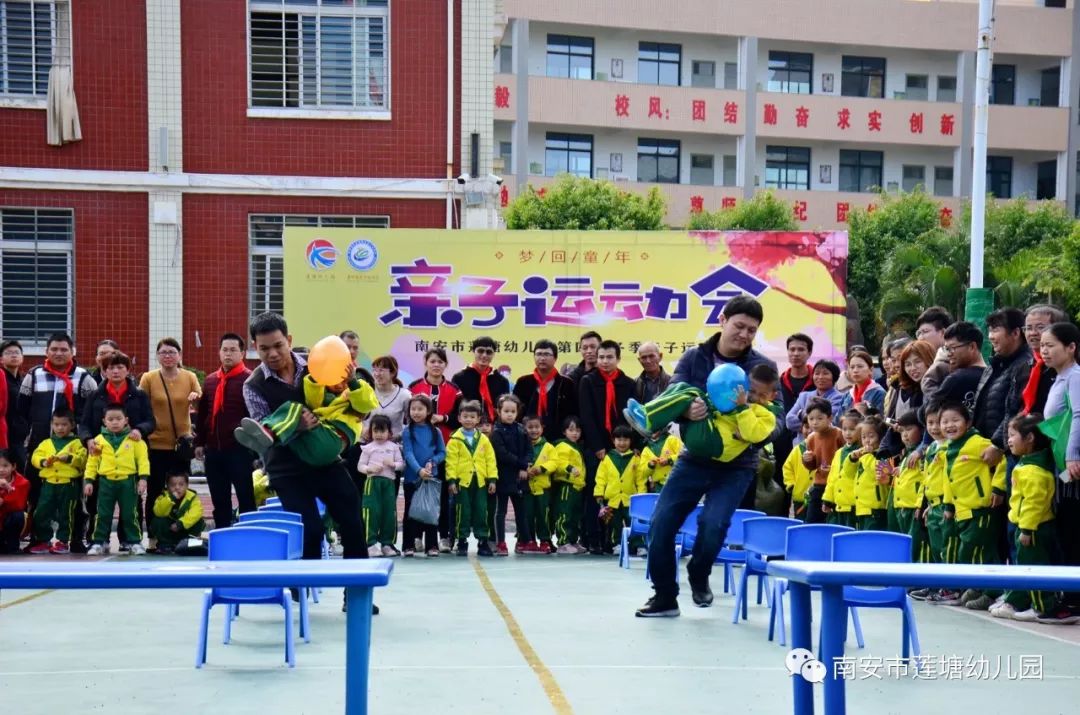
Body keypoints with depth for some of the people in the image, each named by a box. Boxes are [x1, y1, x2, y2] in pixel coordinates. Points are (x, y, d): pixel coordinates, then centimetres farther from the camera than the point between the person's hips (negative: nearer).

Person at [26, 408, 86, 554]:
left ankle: (62, 542, 9)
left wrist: (69, 458, -21)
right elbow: (35, 457, 7)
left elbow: (82, 460, -7)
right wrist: (43, 462, -13)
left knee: (65, 514, 1)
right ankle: (43, 541, 11)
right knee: (42, 513, 2)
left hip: (68, 484, -4)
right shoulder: (46, 443, 15)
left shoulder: (76, 443, 3)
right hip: (48, 483, 4)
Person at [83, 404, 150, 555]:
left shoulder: (134, 439, -1)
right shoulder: (99, 440, 4)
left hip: (127, 481, -1)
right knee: (103, 514, 5)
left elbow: (142, 459, -3)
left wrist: (143, 478, -11)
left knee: (129, 514, 4)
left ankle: (135, 542, 12)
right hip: (106, 482, 1)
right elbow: (92, 462, 7)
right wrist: (88, 480, 1)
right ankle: (99, 542, 14)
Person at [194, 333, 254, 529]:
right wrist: (199, 442, 13)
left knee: (245, 498, 3)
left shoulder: (250, 379, -6)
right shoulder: (210, 380, 13)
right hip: (213, 449, 6)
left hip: (240, 449, -6)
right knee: (219, 500, 13)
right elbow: (202, 413, 18)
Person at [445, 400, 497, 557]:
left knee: (481, 512, 7)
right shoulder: (455, 439, -2)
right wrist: (451, 480, -13)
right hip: (462, 481, -2)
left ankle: (483, 541, 15)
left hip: (480, 482, 3)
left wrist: (492, 479, 0)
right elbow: (451, 461, -6)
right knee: (463, 513, 4)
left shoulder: (484, 439, 6)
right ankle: (462, 542, 12)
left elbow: (490, 460, 5)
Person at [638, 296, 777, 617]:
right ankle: (665, 597, 17)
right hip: (694, 458, 2)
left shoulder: (764, 367, -3)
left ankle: (699, 578, 13)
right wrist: (686, 410, -30)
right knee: (661, 524, -3)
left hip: (736, 464, -2)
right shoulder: (694, 357, 0)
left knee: (713, 523, -20)